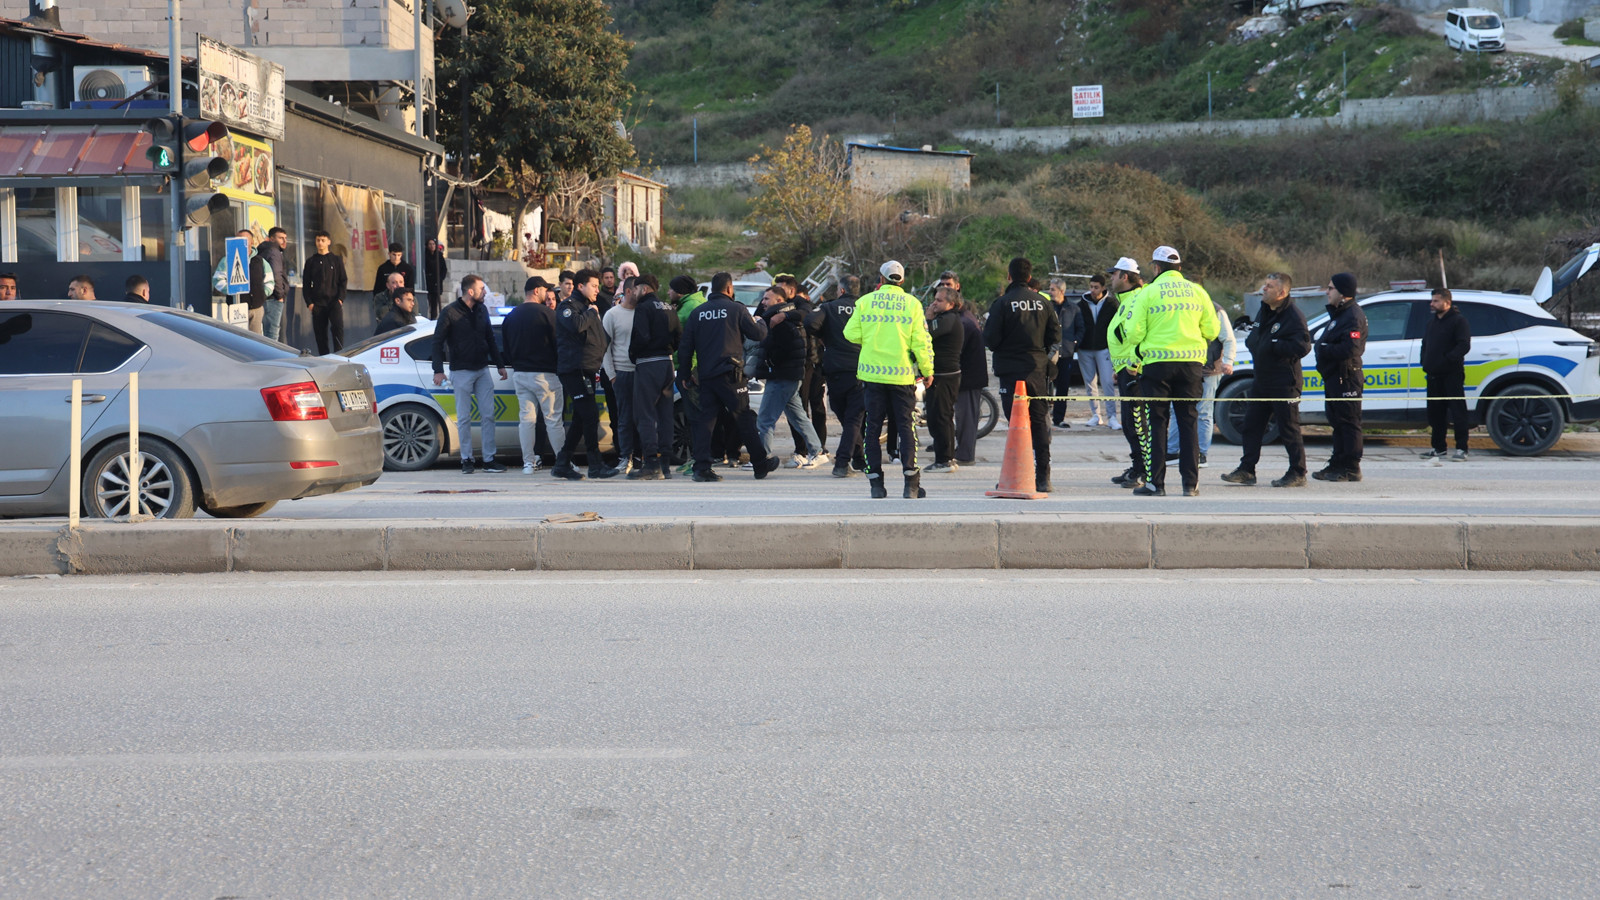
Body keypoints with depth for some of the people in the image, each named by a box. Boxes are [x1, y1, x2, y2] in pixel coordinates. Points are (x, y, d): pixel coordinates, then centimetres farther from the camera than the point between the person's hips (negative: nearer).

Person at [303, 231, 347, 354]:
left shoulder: (336, 259, 9)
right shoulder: (311, 262, 12)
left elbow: (343, 280, 8)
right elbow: (305, 284, 11)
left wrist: (340, 298, -5)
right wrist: (309, 302, 0)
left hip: (334, 302, -2)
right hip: (317, 304, 2)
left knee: (337, 327, -20)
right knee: (320, 334, 2)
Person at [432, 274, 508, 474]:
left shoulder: (482, 310, 9)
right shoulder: (450, 312, -8)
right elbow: (437, 342, -6)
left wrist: (499, 364, 16)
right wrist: (438, 370, -13)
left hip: (482, 370, 5)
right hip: (461, 372, -5)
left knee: (488, 415, 1)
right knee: (464, 418, 0)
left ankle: (489, 459, 4)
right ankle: (466, 460, 7)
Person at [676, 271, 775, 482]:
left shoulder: (698, 313, 10)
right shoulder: (736, 309, -2)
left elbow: (685, 346, 9)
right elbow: (758, 334, -1)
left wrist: (684, 374, 16)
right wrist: (760, 323, 23)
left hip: (705, 376, 4)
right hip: (729, 374, -4)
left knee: (705, 420, 3)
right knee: (744, 419, 5)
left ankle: (701, 467, -7)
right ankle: (761, 465, 14)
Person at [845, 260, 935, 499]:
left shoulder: (865, 302, 1)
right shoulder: (911, 303, -1)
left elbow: (851, 334, 2)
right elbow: (920, 341, -3)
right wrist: (927, 371, 6)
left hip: (872, 373, 1)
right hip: (902, 374, -1)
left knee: (873, 427, 7)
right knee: (906, 426, 3)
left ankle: (876, 482, 4)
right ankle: (911, 484, -5)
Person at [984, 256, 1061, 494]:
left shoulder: (1002, 303, -10)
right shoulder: (1042, 302, 3)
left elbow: (990, 340, -12)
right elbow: (1055, 336, 5)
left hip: (1011, 370, -4)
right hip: (1038, 370, 4)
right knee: (1039, 423, 9)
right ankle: (1042, 478, 8)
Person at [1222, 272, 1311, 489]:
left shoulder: (1294, 316, -14)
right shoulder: (1263, 312, 14)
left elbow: (1302, 346, -22)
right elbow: (1253, 339, 26)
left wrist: (1273, 345, -20)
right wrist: (1252, 340, 2)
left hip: (1284, 383, -9)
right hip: (1261, 380, 9)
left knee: (1289, 428, -3)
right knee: (1251, 425, 10)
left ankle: (1297, 473, 4)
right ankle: (1246, 470, 17)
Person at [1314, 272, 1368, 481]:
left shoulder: (1353, 316, -16)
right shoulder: (1339, 313, 19)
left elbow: (1350, 349, -27)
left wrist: (1323, 348, -17)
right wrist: (1322, 346, 5)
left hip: (1346, 378, -11)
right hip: (1333, 377, 11)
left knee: (1349, 423, -7)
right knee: (1338, 423, 15)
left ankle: (1351, 469, -5)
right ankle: (1337, 465, 22)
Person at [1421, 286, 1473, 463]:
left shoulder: (1458, 321, -6)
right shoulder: (1432, 322, 20)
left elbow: (1464, 346, -15)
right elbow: (1425, 344, 26)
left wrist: (1447, 359, -22)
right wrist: (1425, 363, 9)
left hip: (1452, 374, -8)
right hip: (1434, 375, 8)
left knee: (1458, 411, -6)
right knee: (1435, 412, 10)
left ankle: (1461, 448, -5)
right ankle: (1438, 448, 18)